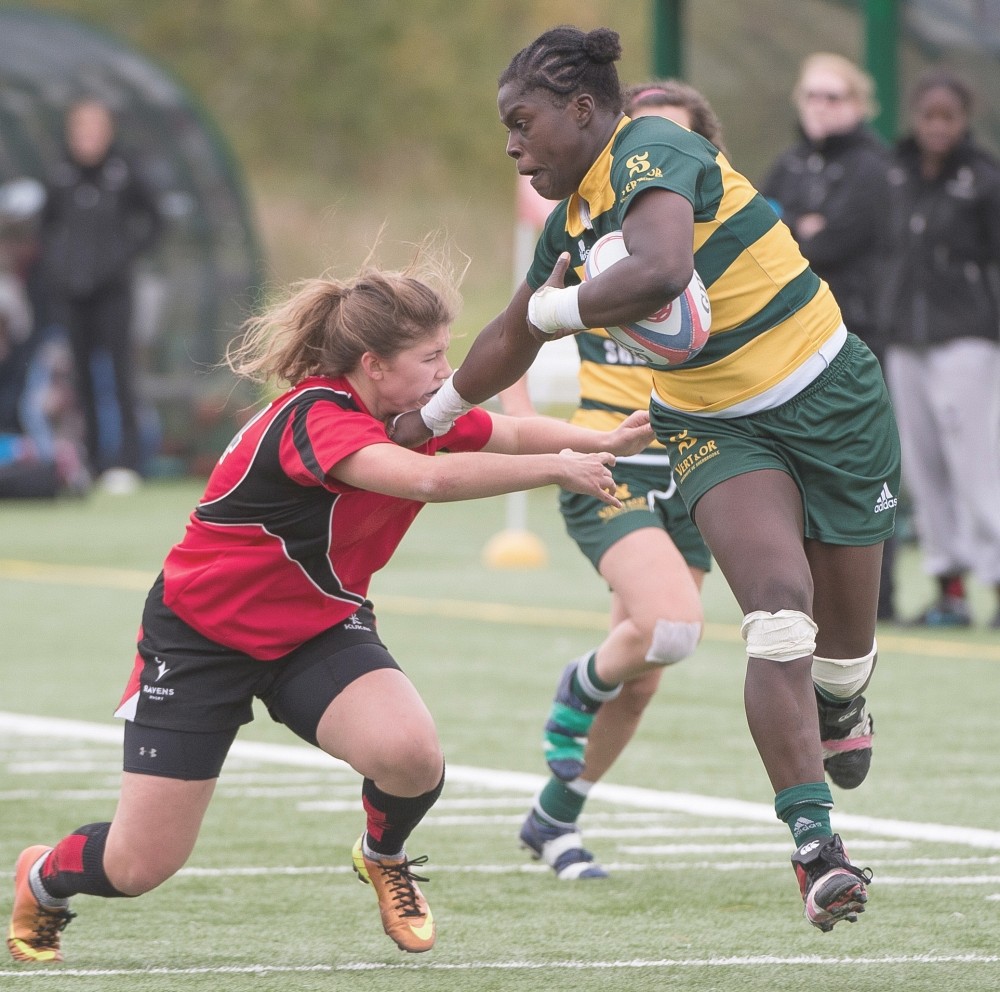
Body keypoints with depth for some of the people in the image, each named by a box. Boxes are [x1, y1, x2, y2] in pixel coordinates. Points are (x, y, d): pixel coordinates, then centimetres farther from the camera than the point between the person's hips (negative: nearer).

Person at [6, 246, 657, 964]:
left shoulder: (421, 415, -7)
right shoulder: (315, 417, -31)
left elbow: (515, 433, 4)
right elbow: (426, 479, -46)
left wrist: (605, 442, -16)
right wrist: (558, 469, -41)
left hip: (318, 631, 6)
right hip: (200, 635, -6)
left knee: (411, 755, -26)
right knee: (139, 867, -4)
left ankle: (385, 855, 9)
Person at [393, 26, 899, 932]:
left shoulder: (650, 152, -21)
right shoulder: (573, 219, 4)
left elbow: (660, 272, -41)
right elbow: (511, 341, 21)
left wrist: (557, 306, -24)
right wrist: (428, 417, 28)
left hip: (831, 398, -5)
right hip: (715, 428, 5)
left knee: (846, 636, 7)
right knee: (778, 608, -21)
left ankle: (837, 709, 46)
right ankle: (815, 846, -27)